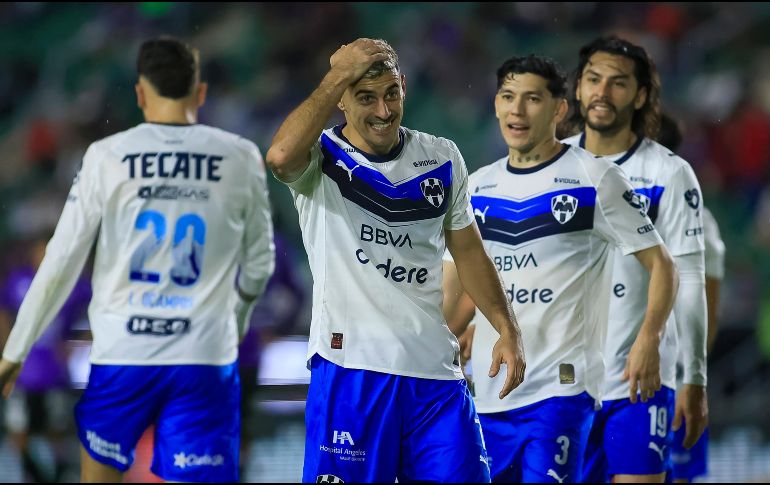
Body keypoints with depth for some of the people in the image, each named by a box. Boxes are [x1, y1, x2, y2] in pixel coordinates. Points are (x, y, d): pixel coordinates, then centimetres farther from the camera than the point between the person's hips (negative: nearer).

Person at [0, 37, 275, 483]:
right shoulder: (241, 158, 2)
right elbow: (258, 265, 12)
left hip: (123, 354, 0)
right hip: (207, 360, 0)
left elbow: (61, 265, -1)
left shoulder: (107, 157, -1)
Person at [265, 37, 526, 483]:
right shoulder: (322, 157, -3)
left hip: (435, 369, 4)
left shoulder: (442, 158, 11)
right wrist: (338, 76, -21)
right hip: (351, 367, -4)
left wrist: (507, 329, 11)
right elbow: (281, 157, -28)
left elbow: (468, 250, 20)